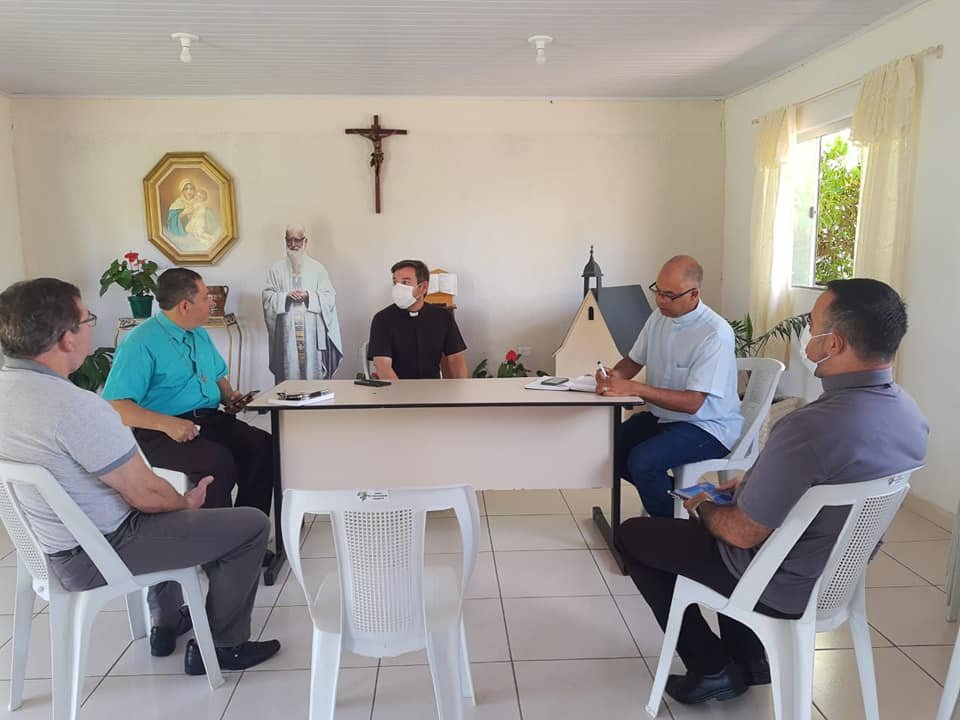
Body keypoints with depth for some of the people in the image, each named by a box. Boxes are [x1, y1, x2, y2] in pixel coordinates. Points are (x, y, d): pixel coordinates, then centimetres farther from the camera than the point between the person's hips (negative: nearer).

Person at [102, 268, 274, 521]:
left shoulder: (199, 334, 16)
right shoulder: (140, 343, -10)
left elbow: (218, 375, 31)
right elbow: (114, 406, -17)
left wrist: (229, 396, 8)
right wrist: (166, 423, -28)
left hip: (210, 420, 7)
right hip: (159, 432, -7)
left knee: (264, 445, -19)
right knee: (219, 461, -34)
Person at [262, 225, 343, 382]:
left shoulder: (317, 268, 7)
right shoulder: (276, 269, 10)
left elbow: (330, 297, 3)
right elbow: (268, 297, 5)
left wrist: (308, 296, -13)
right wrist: (286, 296, -12)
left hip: (312, 332, 0)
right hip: (286, 332, 1)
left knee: (313, 371, -2)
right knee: (288, 373, -1)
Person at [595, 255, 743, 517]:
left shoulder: (715, 334, -22)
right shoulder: (659, 316, 1)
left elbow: (692, 403, -26)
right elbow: (633, 360, 13)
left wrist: (633, 388, -31)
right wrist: (614, 375, -11)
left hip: (708, 427, -8)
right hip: (663, 416, 8)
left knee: (642, 461, -28)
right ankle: (667, 493, 13)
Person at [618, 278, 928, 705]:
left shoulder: (810, 428, -36)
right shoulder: (910, 414, -8)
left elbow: (744, 532, -25)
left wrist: (704, 507, -4)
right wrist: (747, 484, 10)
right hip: (839, 573, 8)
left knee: (633, 534, 8)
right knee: (731, 498, 32)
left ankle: (713, 670, 16)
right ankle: (748, 657, 32)